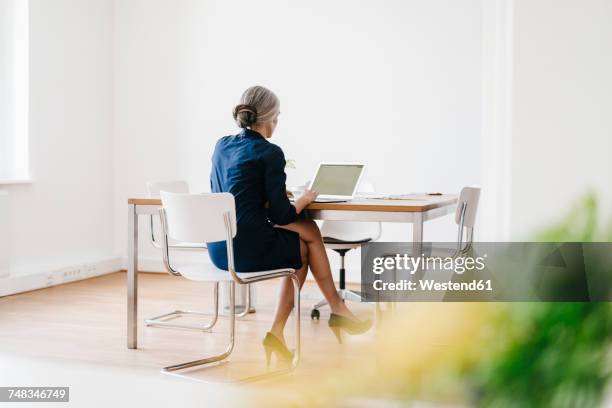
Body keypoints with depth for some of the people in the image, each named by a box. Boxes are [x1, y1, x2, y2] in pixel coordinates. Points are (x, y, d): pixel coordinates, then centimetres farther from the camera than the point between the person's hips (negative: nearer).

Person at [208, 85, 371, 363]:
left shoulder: (222, 145, 10)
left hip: (218, 248, 7)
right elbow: (281, 216, -11)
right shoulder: (270, 152, -11)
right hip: (249, 248, -7)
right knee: (307, 243, 21)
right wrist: (304, 200, 8)